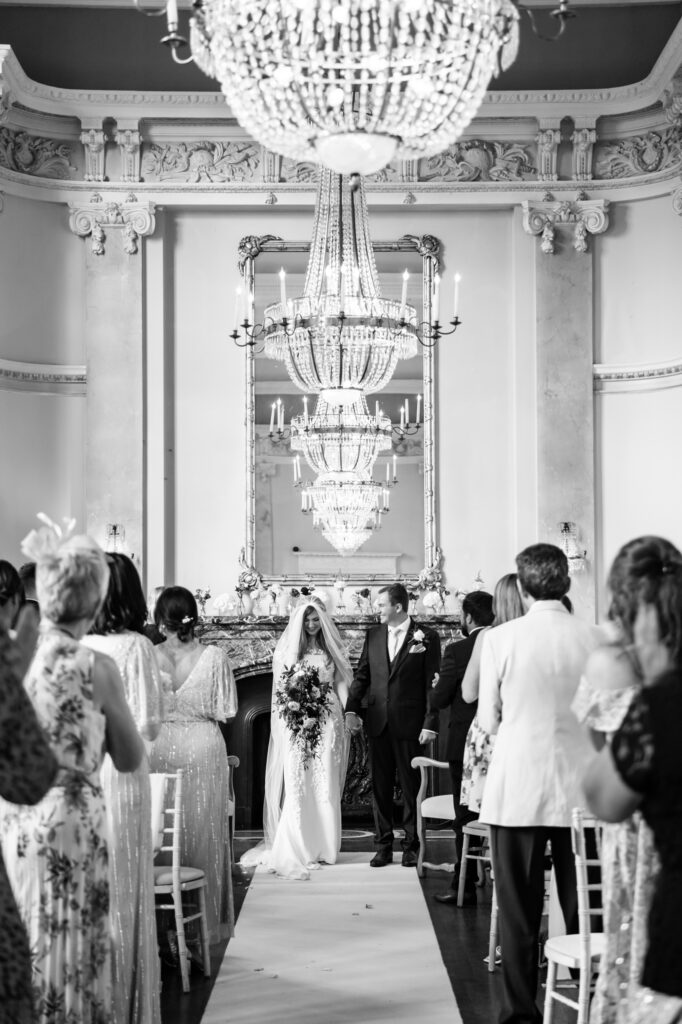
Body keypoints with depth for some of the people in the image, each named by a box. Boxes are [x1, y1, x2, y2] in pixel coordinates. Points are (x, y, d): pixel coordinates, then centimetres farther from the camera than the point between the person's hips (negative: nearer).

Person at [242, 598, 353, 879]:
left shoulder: (332, 649, 11)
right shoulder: (286, 649, 6)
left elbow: (342, 683, 10)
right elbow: (279, 688, 5)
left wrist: (347, 713, -2)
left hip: (327, 721, 2)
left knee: (325, 784, 1)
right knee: (296, 785, -6)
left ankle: (323, 847, 7)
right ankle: (296, 849, -6)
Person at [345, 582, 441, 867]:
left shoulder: (426, 637, -4)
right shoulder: (373, 635, 9)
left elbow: (432, 683, -6)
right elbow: (361, 675, 12)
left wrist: (430, 723, -11)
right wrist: (351, 709, -1)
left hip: (410, 725, -4)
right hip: (378, 723, 4)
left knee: (411, 787, 4)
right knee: (380, 787, 7)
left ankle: (411, 846, 13)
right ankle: (383, 846, 15)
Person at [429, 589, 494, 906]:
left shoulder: (457, 651, -13)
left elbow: (438, 701, -9)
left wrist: (436, 687, 13)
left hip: (465, 745, -4)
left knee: (466, 819, 4)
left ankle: (465, 888, 8)